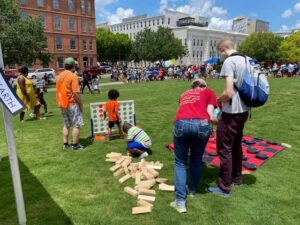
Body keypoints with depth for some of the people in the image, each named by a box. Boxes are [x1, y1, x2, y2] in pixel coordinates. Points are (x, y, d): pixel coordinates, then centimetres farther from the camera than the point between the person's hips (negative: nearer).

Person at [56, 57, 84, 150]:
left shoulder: (59, 76, 10)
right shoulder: (73, 76, -14)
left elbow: (59, 90, 15)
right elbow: (76, 93, -19)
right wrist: (81, 104, -11)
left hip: (62, 104, 8)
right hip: (71, 103, -8)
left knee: (66, 125, 17)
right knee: (77, 124, 2)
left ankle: (65, 144, 20)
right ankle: (75, 144, 5)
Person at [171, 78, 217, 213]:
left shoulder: (184, 94, 35)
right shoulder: (209, 92, 25)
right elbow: (211, 117, 14)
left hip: (181, 124, 1)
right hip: (201, 124, -1)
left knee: (180, 162, 16)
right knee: (196, 159, 23)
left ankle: (180, 201, 10)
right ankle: (192, 189, 42)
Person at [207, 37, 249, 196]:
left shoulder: (229, 62, -16)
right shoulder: (246, 60, 10)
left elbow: (228, 93, -24)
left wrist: (219, 100, -3)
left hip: (231, 112, -9)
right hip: (243, 110, 9)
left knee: (224, 148, 1)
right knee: (236, 145, 21)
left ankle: (225, 187, 11)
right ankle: (237, 177, 35)